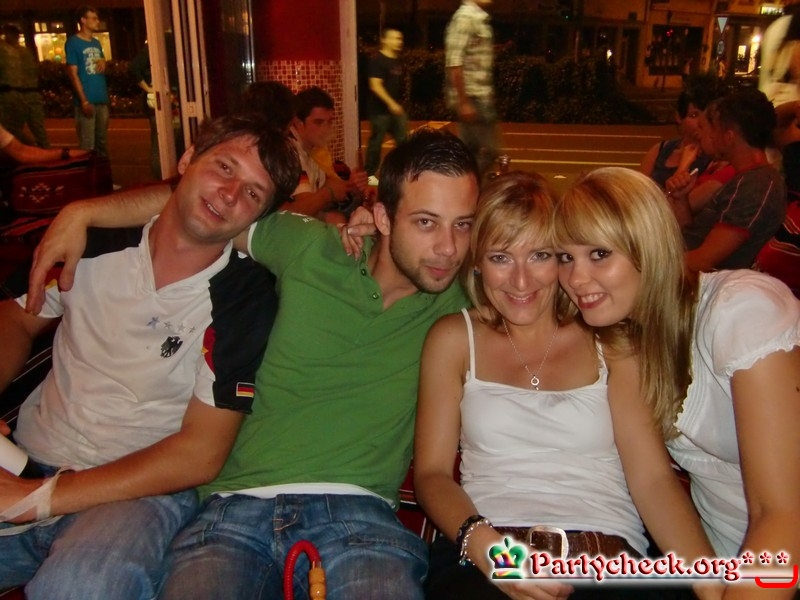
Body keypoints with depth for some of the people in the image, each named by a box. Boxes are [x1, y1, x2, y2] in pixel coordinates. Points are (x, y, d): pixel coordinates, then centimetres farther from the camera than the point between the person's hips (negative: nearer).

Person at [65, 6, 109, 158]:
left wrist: (103, 62, 2)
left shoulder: (97, 43, 16)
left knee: (102, 141, 13)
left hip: (102, 99, 7)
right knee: (87, 144, -7)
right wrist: (84, 101, -17)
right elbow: (73, 73, -9)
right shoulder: (73, 43, -4)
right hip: (87, 100, -7)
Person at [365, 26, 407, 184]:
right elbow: (375, 85, -21)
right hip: (380, 109, -8)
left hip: (396, 107, 8)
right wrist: (391, 103, -27)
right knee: (376, 142, -1)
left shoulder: (397, 61, 13)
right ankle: (369, 175, 9)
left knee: (403, 140, 6)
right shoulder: (377, 60, -13)